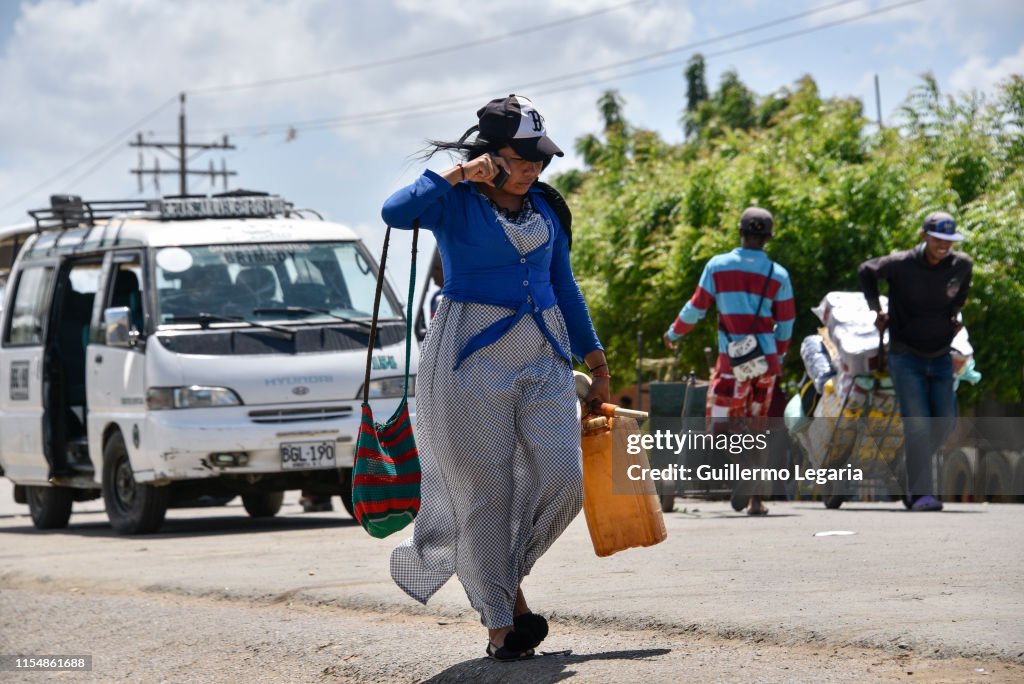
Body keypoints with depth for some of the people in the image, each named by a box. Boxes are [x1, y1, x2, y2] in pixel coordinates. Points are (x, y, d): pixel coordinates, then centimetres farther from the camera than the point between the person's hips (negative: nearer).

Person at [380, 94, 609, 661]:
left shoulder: (546, 208, 13)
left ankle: (507, 577, 17)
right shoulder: (455, 203, -4)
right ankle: (499, 621, 5)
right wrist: (457, 176, -18)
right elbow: (396, 212, -25)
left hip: (544, 355, 5)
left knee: (561, 480, -8)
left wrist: (595, 360, 20)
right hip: (472, 356, -5)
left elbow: (565, 288, 20)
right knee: (484, 488, -3)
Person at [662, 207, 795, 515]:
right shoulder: (778, 275, 3)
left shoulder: (718, 265, -2)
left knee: (721, 426, -1)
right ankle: (756, 499, 12)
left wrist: (673, 332, 21)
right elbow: (786, 324, 7)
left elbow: (696, 308, 3)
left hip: (732, 360, -3)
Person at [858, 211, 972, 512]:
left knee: (945, 421, -1)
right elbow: (866, 271, 4)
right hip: (905, 357, -4)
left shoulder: (961, 265, -5)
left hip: (940, 357, 4)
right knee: (917, 422, -13)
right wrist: (876, 309, 6)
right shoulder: (901, 264, -16)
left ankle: (913, 466, 25)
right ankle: (920, 493, -14)